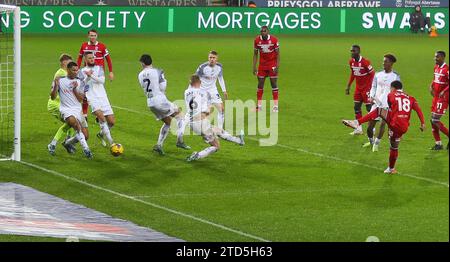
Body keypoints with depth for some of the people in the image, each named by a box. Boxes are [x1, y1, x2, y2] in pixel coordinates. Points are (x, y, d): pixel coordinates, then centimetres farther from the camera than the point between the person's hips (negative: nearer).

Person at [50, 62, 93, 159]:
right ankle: (86, 149, -36)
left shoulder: (80, 82, 8)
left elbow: (81, 99, 1)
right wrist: (56, 86, -19)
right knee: (75, 123, -36)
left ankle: (67, 143, 28)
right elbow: (53, 97, -3)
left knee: (84, 135, -2)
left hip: (77, 110, 4)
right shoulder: (60, 81, 1)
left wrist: (74, 89, -14)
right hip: (66, 110, -4)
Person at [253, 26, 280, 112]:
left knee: (273, 83, -2)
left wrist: (277, 67, -15)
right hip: (262, 64, 3)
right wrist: (254, 67, -1)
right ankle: (259, 106, 8)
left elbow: (277, 54, -7)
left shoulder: (274, 40, -13)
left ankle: (275, 106, 3)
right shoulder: (257, 40, -5)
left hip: (272, 64, -3)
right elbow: (255, 54, 4)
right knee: (260, 84, 1)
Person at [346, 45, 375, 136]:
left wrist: (371, 88, -18)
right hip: (358, 87, 8)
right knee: (356, 107, 7)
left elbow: (372, 74, -16)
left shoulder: (365, 62, -21)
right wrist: (348, 86, 14)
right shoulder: (351, 62, 1)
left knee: (369, 107, -3)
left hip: (366, 88, -8)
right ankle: (359, 129, 14)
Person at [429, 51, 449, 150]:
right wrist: (431, 86, 6)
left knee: (435, 120, -12)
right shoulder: (436, 67, 11)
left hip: (443, 98, -9)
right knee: (433, 120, 7)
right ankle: (438, 143, 14)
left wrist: (444, 91, -28)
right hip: (436, 97, 9)